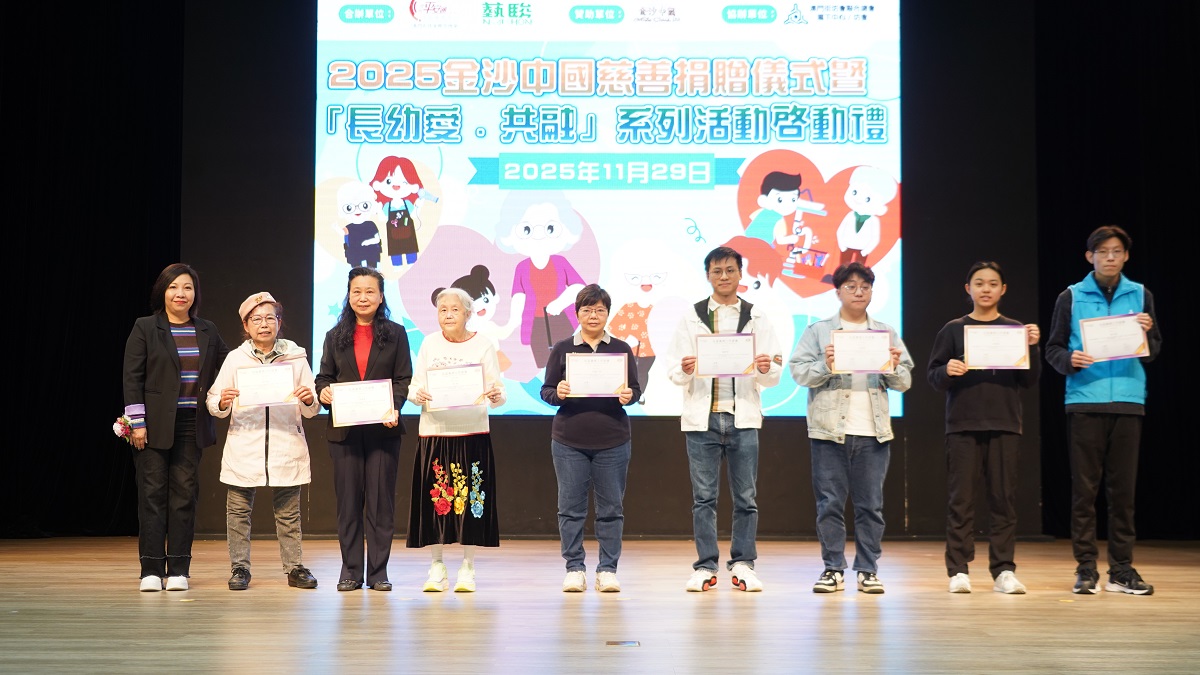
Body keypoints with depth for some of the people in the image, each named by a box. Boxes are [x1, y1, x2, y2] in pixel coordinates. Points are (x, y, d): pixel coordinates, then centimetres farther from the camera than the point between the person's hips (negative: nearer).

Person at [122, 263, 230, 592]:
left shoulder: (208, 331, 11)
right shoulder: (145, 328, 1)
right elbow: (132, 377, -3)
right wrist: (137, 423, -9)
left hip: (192, 426, 3)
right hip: (155, 425, -3)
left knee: (184, 494, 4)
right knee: (153, 494, 0)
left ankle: (179, 570, 9)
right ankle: (151, 570, 5)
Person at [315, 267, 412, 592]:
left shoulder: (395, 334, 5)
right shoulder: (335, 336, 12)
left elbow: (404, 379, 1)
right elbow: (324, 376, 12)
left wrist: (393, 408, -16)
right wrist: (323, 392, -11)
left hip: (383, 428, -2)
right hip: (344, 429, 2)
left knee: (381, 500, 1)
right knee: (348, 501, 4)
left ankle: (378, 572, 8)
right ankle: (351, 571, 12)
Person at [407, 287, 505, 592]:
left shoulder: (483, 345, 3)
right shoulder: (429, 344, 8)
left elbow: (497, 392, 0)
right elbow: (414, 386, 8)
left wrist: (496, 396, -22)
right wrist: (417, 395, -14)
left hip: (472, 433, -1)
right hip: (434, 433, 2)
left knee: (470, 499, 0)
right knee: (435, 499, 3)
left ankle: (467, 568, 11)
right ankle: (437, 567, 15)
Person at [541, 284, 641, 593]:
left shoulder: (621, 349, 8)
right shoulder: (562, 349, 6)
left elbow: (636, 390, 7)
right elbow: (546, 391, 5)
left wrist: (629, 396, -14)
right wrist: (557, 394, -16)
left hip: (612, 442, 0)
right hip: (569, 441, 0)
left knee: (611, 507, 3)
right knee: (571, 507, 2)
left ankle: (607, 569, 11)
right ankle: (574, 568, 11)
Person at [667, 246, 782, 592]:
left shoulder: (756, 317, 9)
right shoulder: (691, 318, 8)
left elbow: (774, 375, 5)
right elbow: (675, 372, 4)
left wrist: (767, 368, -17)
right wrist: (684, 370, -18)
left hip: (743, 417, 1)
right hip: (701, 417, 0)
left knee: (746, 496, 4)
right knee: (703, 497, 2)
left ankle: (742, 564, 12)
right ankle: (705, 567, 9)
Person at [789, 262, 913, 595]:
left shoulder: (886, 333, 14)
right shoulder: (818, 331, 7)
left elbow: (905, 382, 10)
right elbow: (799, 372, -2)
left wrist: (894, 368, -11)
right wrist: (825, 365, -19)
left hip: (873, 431, 2)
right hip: (830, 430, -2)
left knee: (871, 504, 3)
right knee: (830, 503, 0)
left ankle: (868, 570, 9)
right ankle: (833, 569, 8)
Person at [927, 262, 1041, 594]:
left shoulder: (1016, 330, 10)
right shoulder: (953, 330, 6)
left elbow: (1030, 380, 6)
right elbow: (933, 376, 4)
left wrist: (1032, 347, -9)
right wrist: (947, 371, -17)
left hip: (1005, 426, 1)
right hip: (963, 425, -1)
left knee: (1004, 499, 2)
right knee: (960, 499, -1)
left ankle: (1003, 570, 7)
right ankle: (958, 571, 3)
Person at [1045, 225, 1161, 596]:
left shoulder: (1140, 296, 10)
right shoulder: (1071, 298, 6)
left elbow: (1153, 352, 10)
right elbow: (1054, 348, 6)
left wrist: (1147, 333, -11)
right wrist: (1069, 361, -14)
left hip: (1128, 401, 2)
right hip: (1085, 400, -1)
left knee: (1123, 488, 3)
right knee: (1084, 487, -1)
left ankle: (1121, 568, 9)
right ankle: (1086, 568, 4)